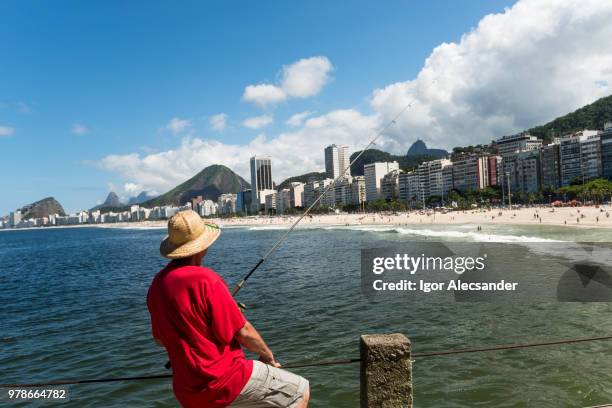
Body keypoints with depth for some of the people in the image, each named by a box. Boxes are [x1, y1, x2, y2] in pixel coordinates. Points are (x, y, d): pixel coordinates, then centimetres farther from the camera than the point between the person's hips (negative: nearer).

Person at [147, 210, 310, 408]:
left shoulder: (157, 284, 1)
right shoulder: (205, 280, -22)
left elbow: (160, 338, 13)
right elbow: (243, 331, -15)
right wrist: (267, 355, 3)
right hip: (223, 381, -8)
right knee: (300, 391, 2)